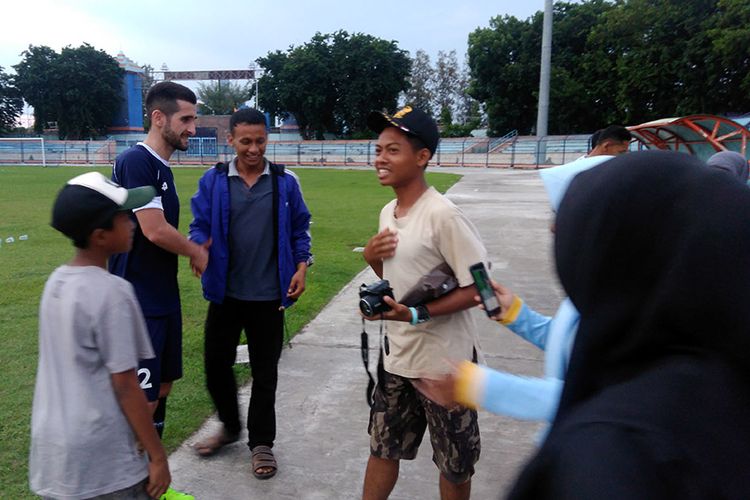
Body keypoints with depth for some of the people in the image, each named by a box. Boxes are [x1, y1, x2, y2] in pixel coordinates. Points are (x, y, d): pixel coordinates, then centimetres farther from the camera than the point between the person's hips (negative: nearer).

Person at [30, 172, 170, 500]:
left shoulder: (56, 282, 2)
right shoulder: (111, 292, -21)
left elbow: (66, 369, 10)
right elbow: (125, 386, -18)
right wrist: (157, 456, -11)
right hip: (102, 464, -7)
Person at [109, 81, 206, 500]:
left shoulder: (162, 166, 13)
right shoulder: (136, 160, -15)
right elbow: (154, 230, -21)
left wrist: (193, 251, 2)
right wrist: (198, 252, -5)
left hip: (164, 299, 9)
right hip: (138, 304, -9)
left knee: (163, 388, 16)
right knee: (140, 402, -3)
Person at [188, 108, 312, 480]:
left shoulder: (285, 182, -1)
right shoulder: (213, 181, -1)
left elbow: (299, 229, 5)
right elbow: (199, 225, 0)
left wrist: (301, 267, -7)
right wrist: (200, 247, -22)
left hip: (268, 296, -1)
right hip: (224, 293, 1)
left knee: (264, 371, 9)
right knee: (216, 364, 13)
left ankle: (261, 443, 27)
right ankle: (230, 426, 39)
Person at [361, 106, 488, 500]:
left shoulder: (442, 215, -22)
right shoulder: (387, 212, 4)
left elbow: (478, 288, -20)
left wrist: (416, 315, -28)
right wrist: (372, 257, -5)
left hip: (445, 363, -7)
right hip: (397, 357, 7)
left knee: (453, 464, 15)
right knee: (382, 448, 21)